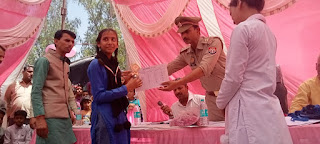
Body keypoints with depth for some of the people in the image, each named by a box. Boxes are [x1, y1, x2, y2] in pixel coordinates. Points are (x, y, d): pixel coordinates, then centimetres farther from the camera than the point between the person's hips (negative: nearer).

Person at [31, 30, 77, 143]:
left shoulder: (66, 64, 19)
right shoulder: (45, 61, -4)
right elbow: (36, 92, -12)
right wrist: (39, 118, -20)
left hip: (65, 116, 8)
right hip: (51, 117, -7)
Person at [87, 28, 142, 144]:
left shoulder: (114, 64, 11)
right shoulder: (96, 64, -11)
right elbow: (99, 96, -16)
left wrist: (127, 82, -1)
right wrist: (126, 88, -18)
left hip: (119, 115, 7)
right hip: (104, 116, -7)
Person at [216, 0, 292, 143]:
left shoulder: (243, 28, -9)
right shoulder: (268, 32, 16)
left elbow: (233, 76, -13)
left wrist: (220, 102, 3)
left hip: (249, 107, -8)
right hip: (268, 106, 8)